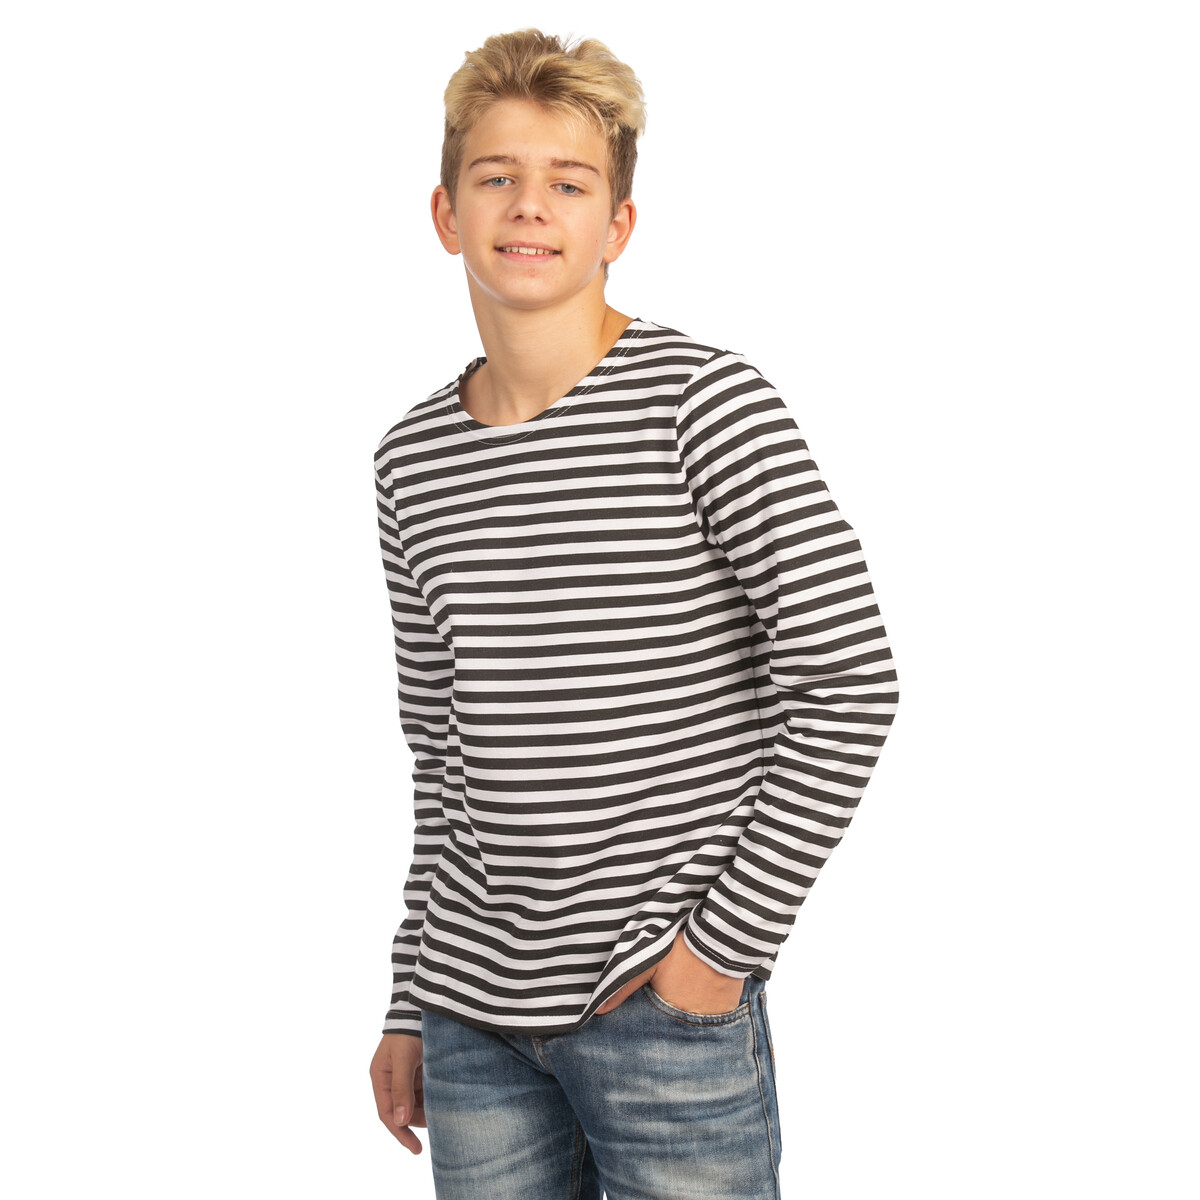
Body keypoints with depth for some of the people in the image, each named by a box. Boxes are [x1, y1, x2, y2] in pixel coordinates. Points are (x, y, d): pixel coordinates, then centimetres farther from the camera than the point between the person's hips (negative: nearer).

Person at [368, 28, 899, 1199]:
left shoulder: (703, 402, -10)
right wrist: (410, 1006, 14)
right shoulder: (412, 459, 6)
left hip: (666, 1011, -4)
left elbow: (850, 680, -13)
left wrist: (727, 944, -12)